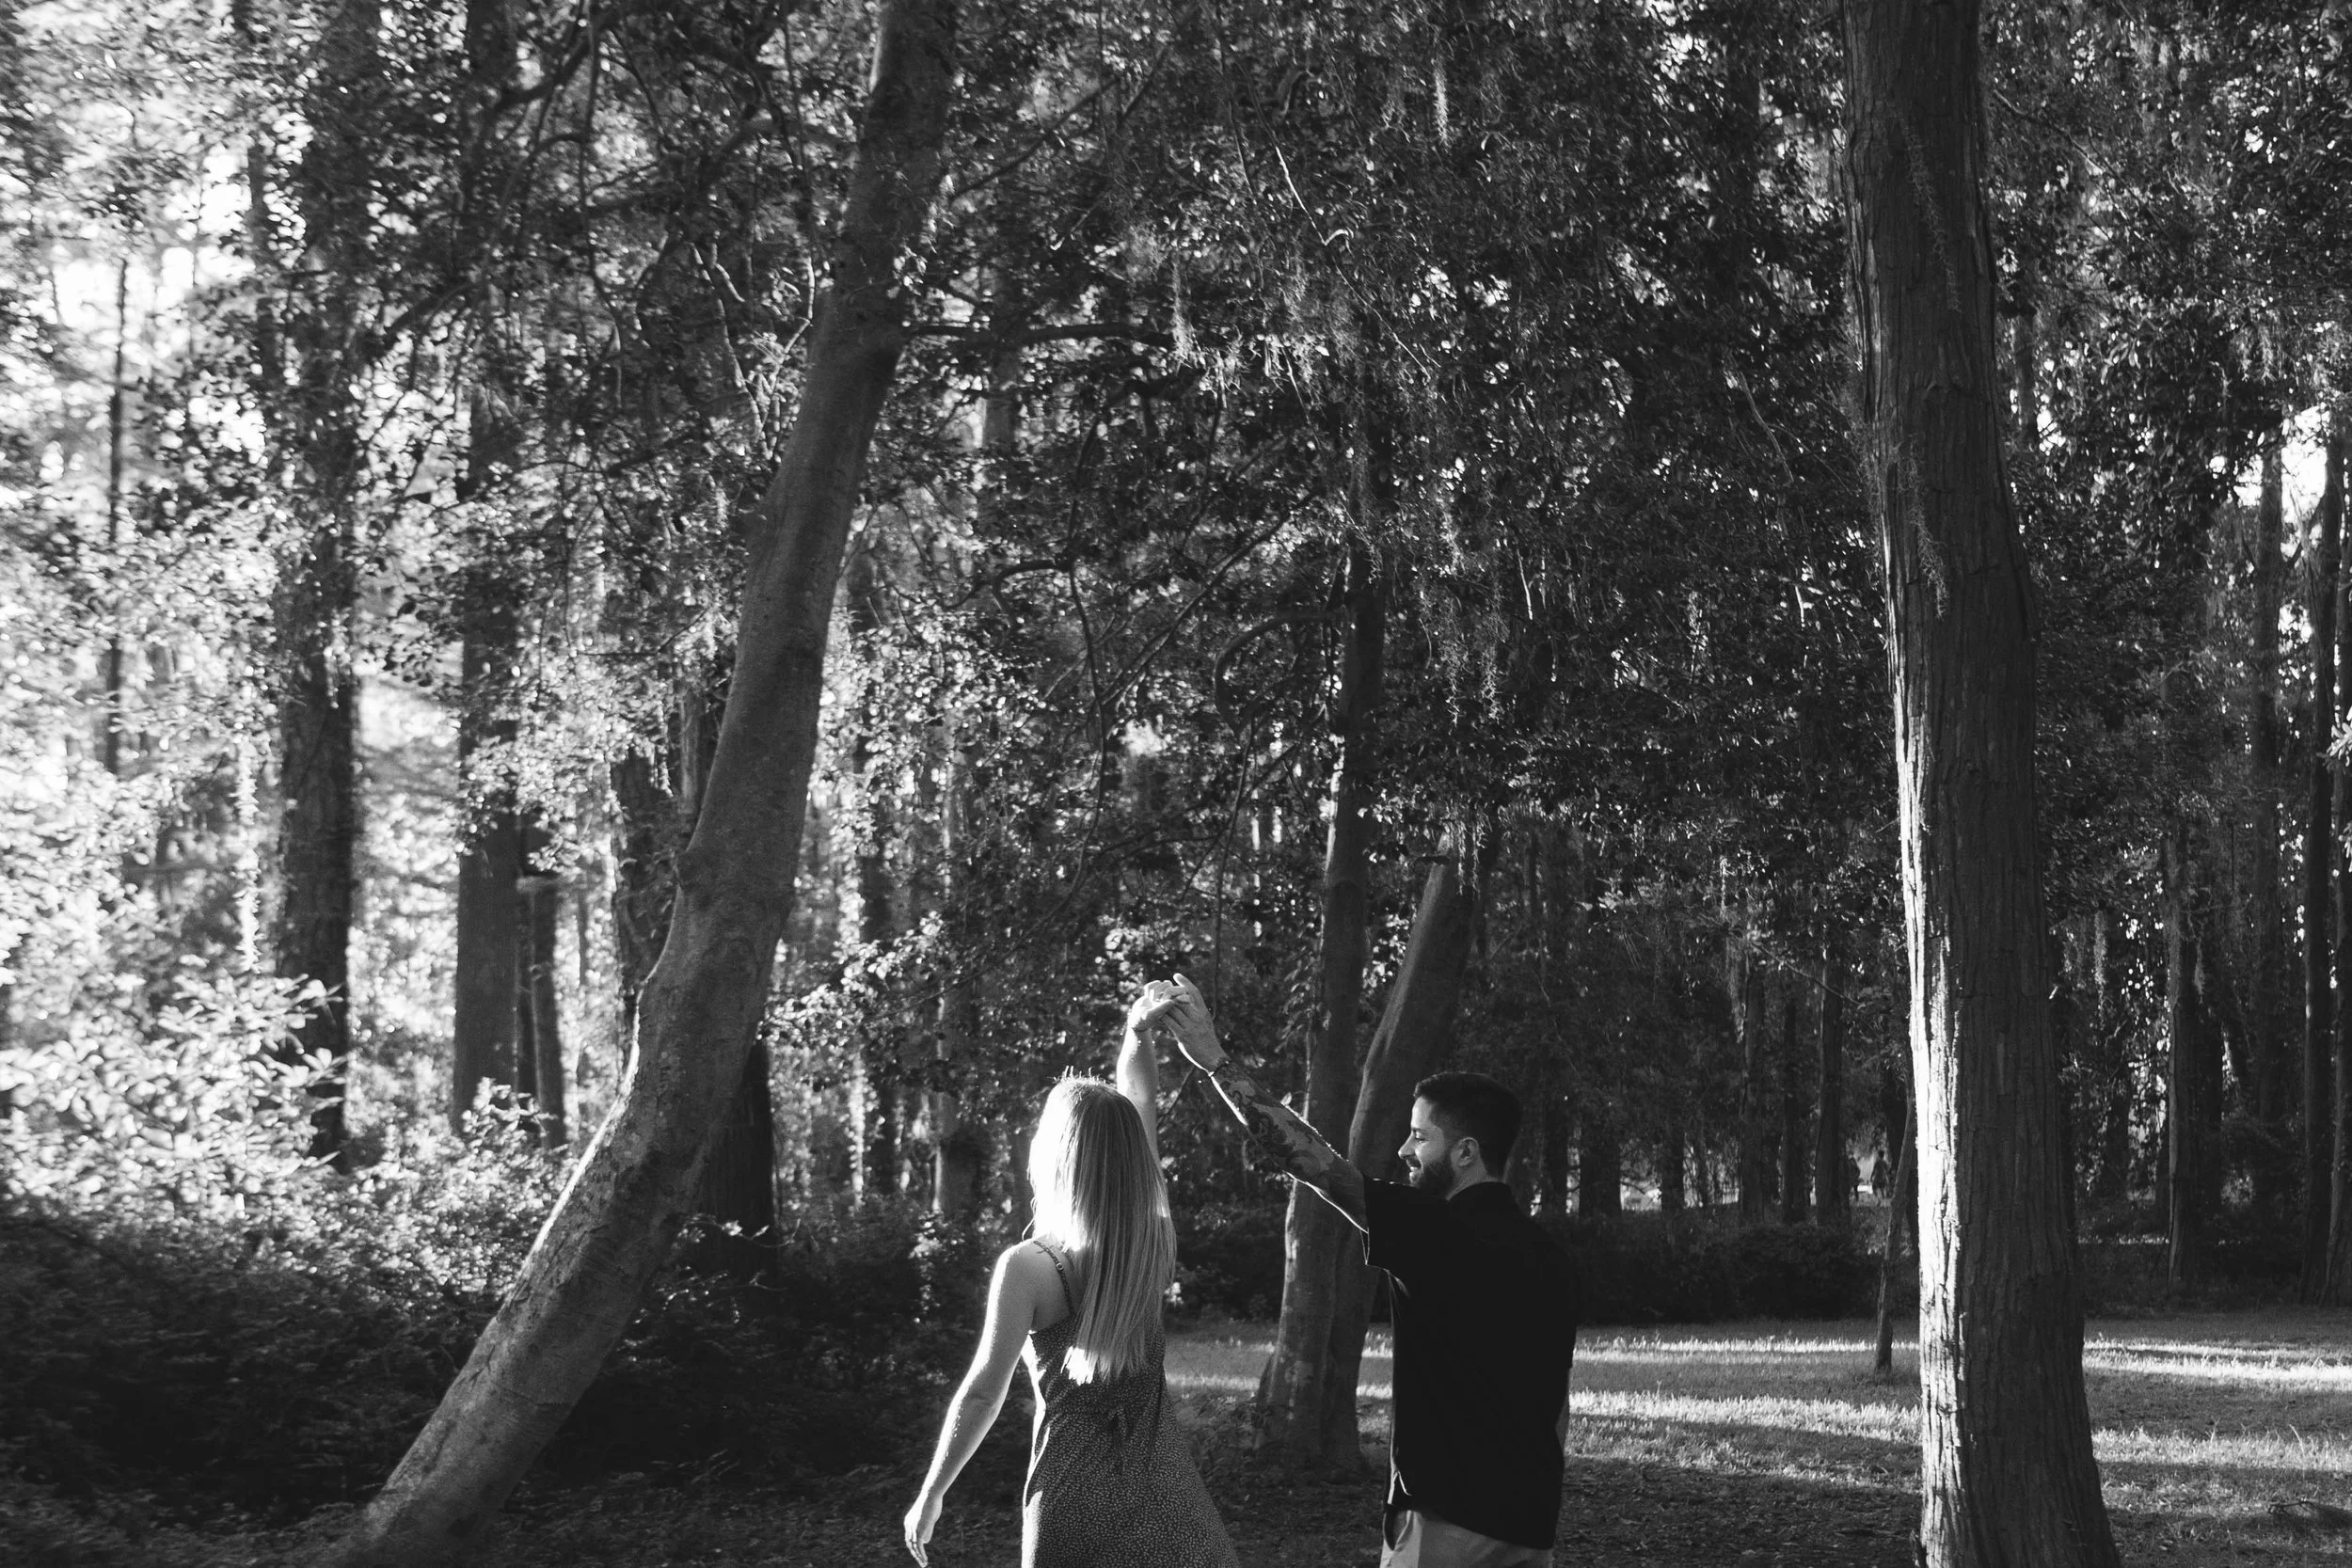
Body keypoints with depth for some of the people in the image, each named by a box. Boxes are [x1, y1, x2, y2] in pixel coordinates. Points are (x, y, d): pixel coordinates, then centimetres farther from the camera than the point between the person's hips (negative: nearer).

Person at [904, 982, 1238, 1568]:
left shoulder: (1027, 1267, -13)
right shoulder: (1155, 1243, -1)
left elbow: (983, 1393, -11)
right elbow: (1141, 1107, 13)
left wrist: (931, 1495, -3)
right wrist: (1139, 1037, 9)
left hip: (1077, 1490, -4)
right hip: (1162, 1486, 4)